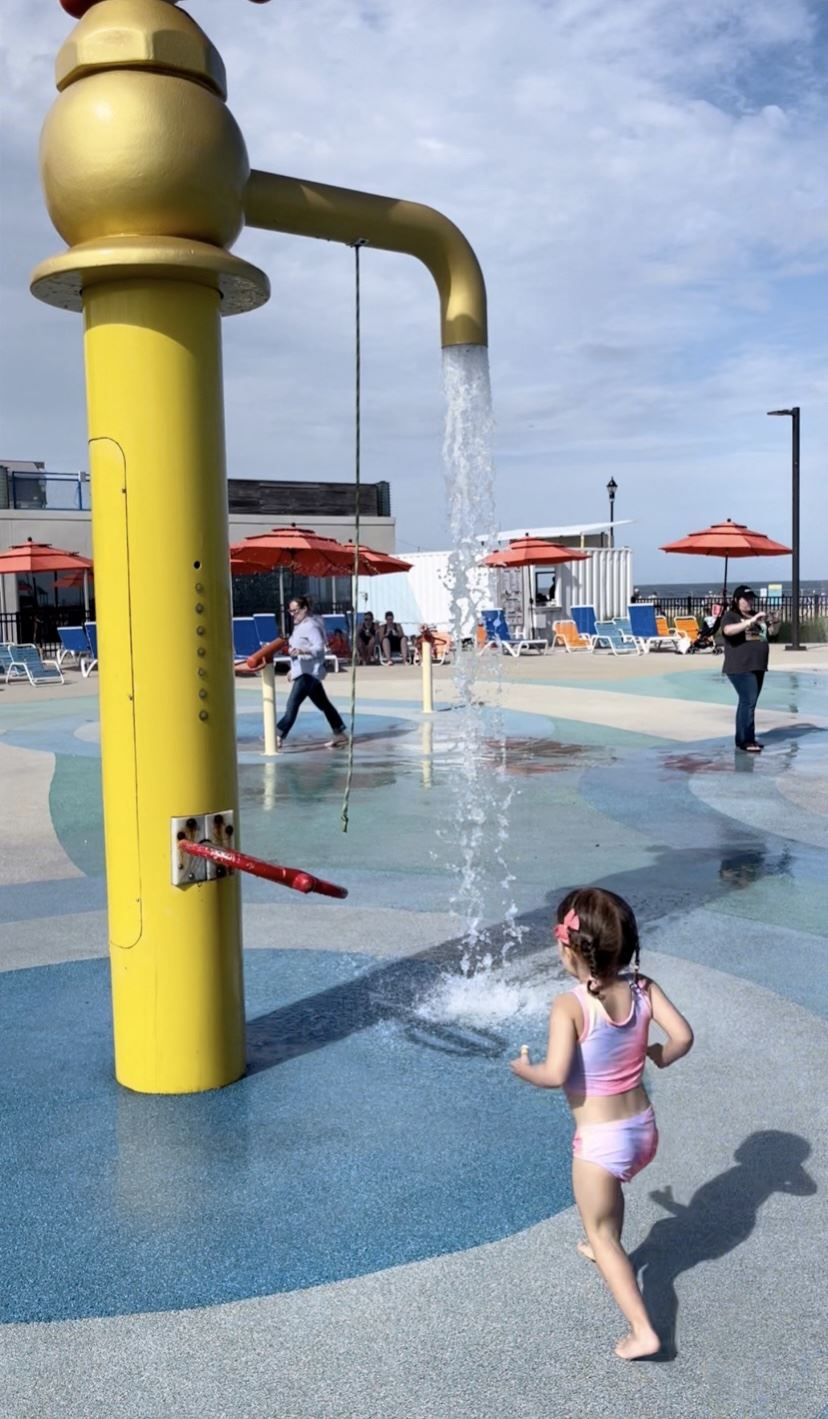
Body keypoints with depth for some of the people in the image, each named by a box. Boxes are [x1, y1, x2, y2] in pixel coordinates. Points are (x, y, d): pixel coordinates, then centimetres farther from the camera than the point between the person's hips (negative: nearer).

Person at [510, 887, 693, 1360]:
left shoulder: (569, 1007, -24)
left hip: (600, 1140, -6)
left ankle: (643, 1331, 8)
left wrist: (524, 1069, -9)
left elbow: (555, 1075, -30)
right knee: (610, 1192, 36)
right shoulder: (643, 989, -9)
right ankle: (606, 1250, 59)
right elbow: (683, 1036, -12)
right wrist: (659, 1056, 8)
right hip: (643, 1128, 6)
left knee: (602, 1233, 14)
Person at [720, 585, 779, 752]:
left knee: (748, 702, 11)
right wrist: (751, 621, -30)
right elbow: (728, 630, -26)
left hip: (757, 667, 8)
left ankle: (743, 739, 18)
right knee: (748, 701, -14)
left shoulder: (757, 615, 16)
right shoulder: (730, 616, -6)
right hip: (740, 668, -8)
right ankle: (746, 741, -12)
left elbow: (772, 632, 17)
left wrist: (774, 623, -5)